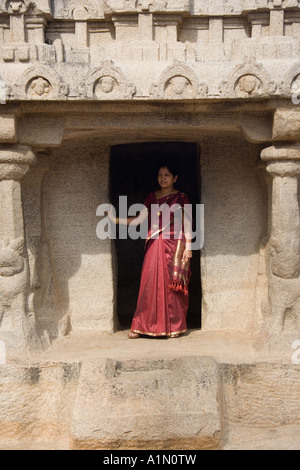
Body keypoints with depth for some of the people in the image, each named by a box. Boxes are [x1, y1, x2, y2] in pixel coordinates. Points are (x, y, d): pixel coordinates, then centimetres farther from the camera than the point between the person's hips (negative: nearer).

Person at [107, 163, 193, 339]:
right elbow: (139, 219, 9)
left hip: (174, 245, -4)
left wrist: (188, 246, -9)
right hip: (154, 246, 4)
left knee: (173, 286, -1)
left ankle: (176, 327, 10)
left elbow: (187, 224, -2)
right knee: (150, 285, 2)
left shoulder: (180, 198, 1)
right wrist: (116, 219, -1)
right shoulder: (152, 197, 13)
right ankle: (141, 327, 6)